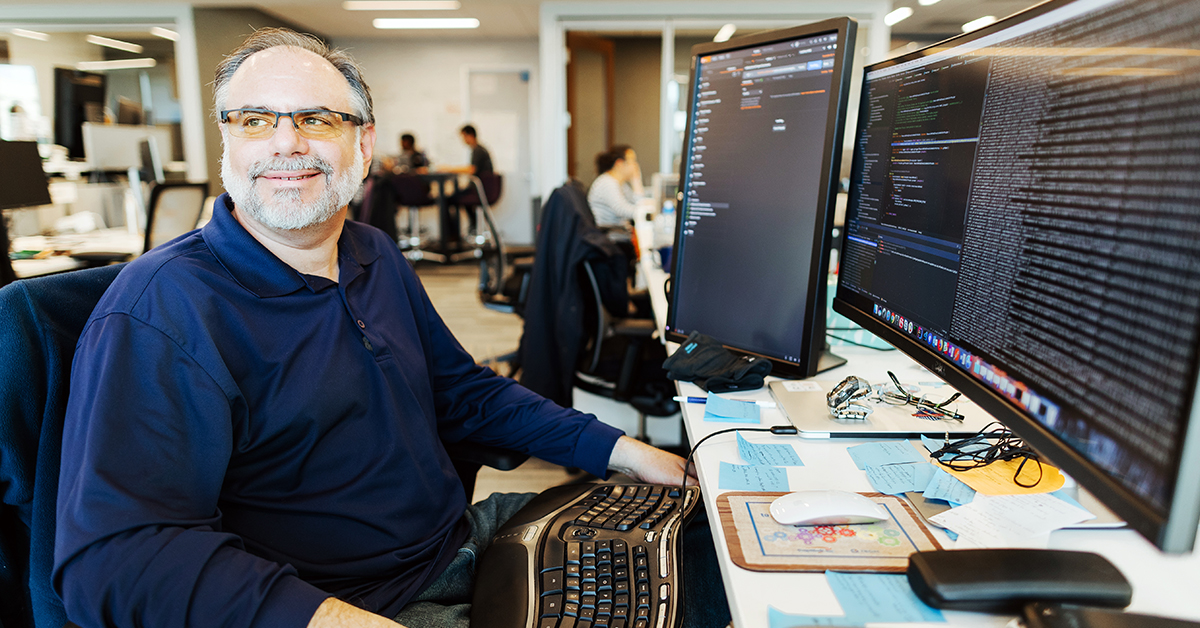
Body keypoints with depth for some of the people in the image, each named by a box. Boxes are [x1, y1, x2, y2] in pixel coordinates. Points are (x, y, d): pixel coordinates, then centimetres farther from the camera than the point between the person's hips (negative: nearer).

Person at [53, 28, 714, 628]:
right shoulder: (160, 308, -16)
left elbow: (467, 393, 13)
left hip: (464, 538, 7)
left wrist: (617, 449, 4)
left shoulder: (377, 258, 7)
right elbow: (111, 551, -24)